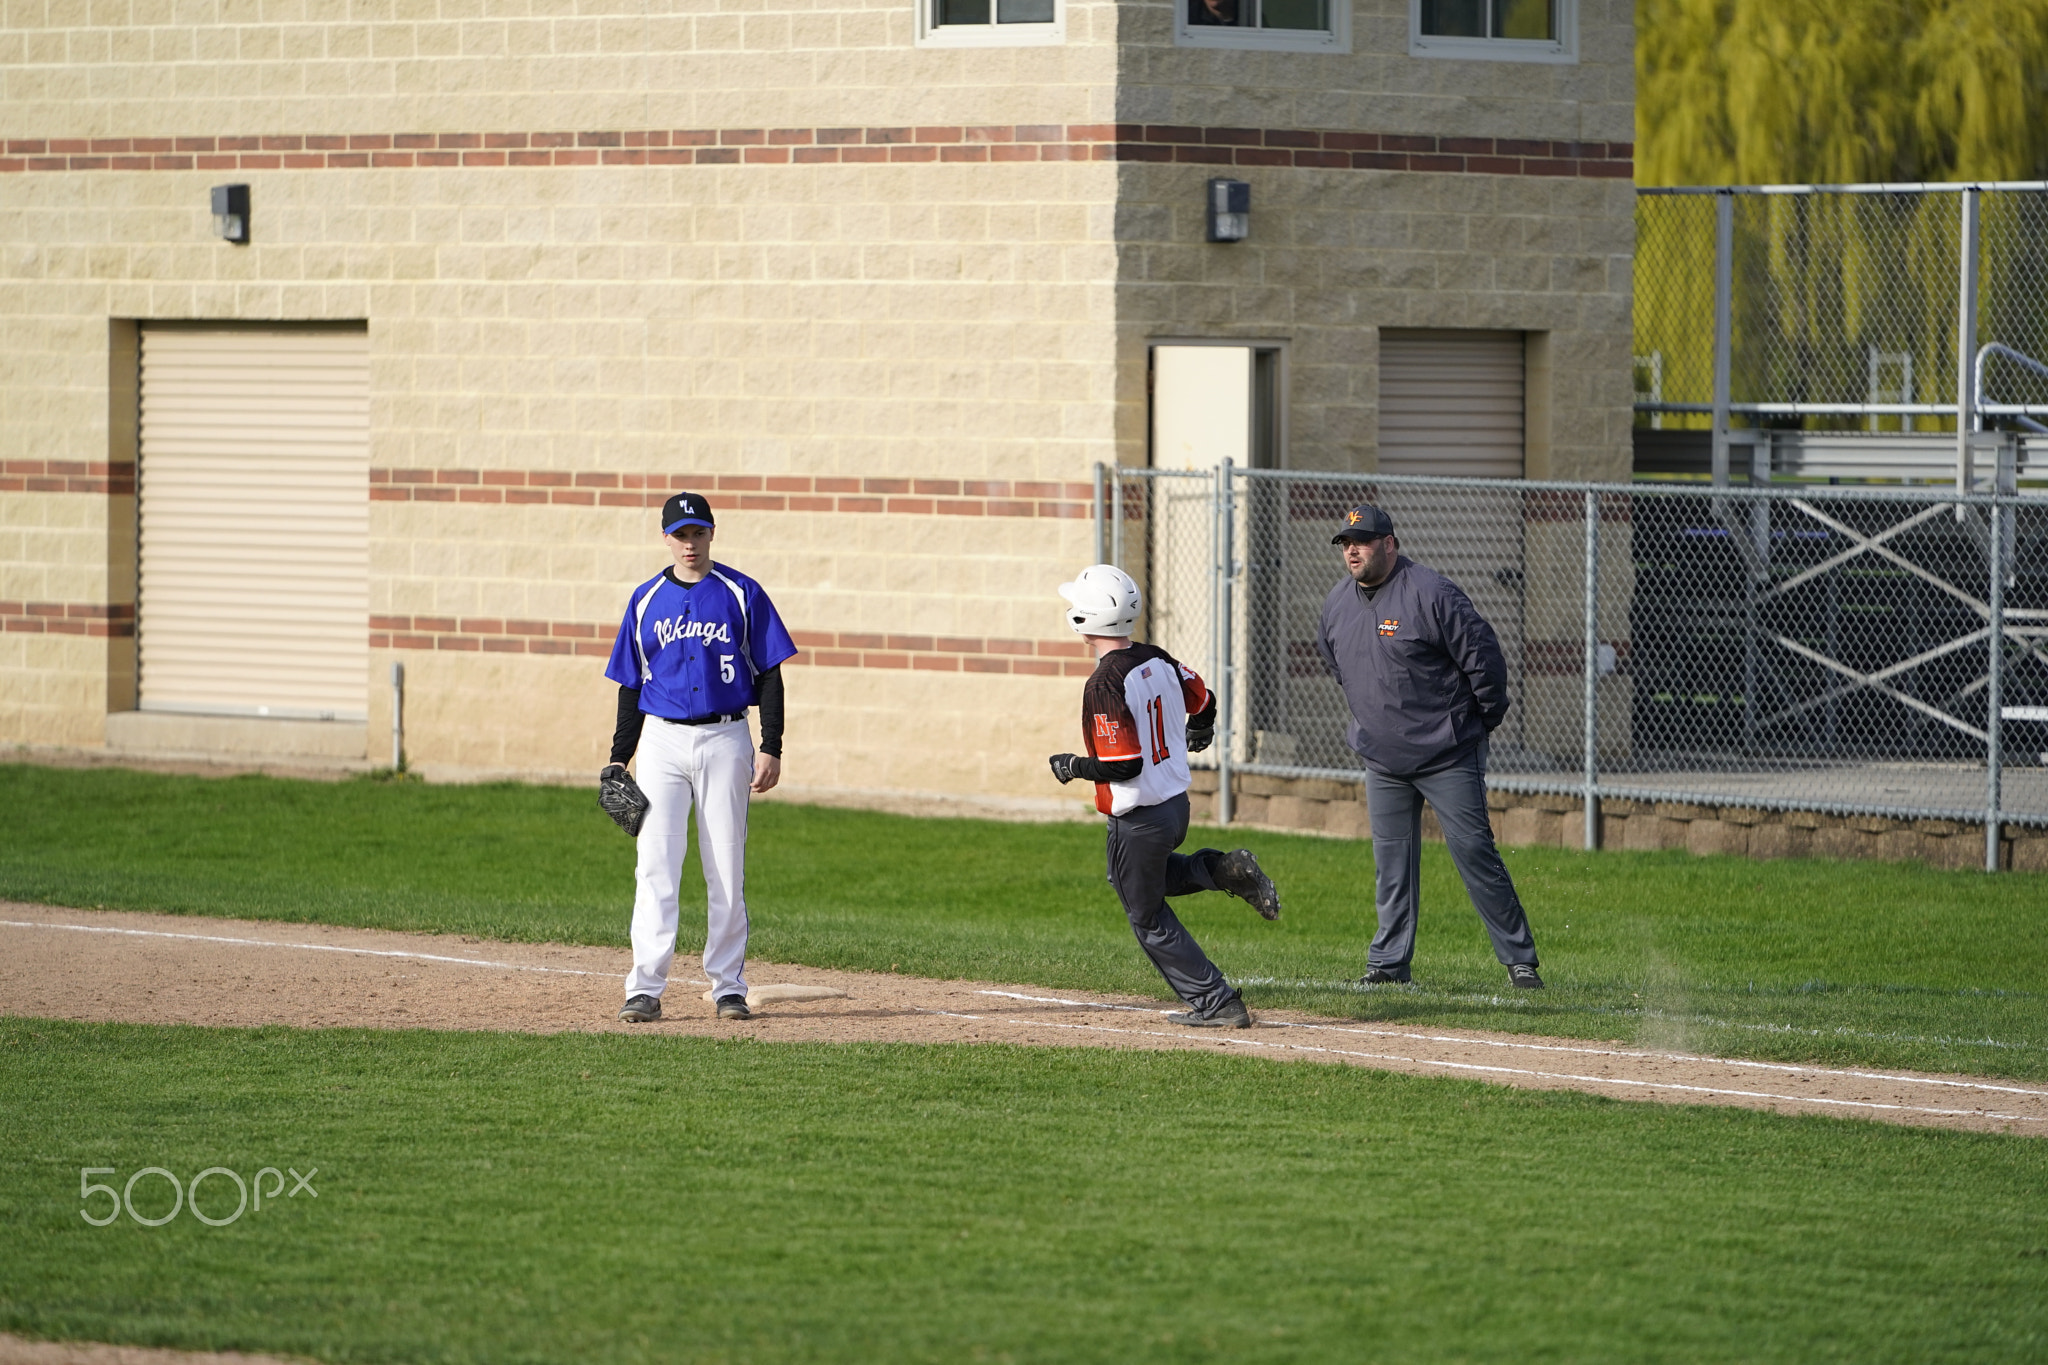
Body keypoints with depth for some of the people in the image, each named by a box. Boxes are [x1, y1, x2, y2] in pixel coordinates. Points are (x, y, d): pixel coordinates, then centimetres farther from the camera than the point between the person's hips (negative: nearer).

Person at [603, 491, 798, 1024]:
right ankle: (646, 988, -9)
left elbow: (768, 676, 1)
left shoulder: (742, 595, 1)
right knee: (656, 866, -7)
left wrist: (771, 749, -7)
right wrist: (618, 759, 6)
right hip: (662, 742, 1)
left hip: (725, 740, -1)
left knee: (727, 869, 3)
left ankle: (728, 984, 11)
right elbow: (630, 685, 12)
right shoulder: (646, 600, 8)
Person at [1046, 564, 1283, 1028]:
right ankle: (1221, 869, 12)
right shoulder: (1158, 660, -1)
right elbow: (1201, 701, 16)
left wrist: (1073, 767, -11)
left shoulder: (1105, 685, -25)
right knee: (1137, 877, 32)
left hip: (1139, 822, -8)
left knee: (1147, 917, 9)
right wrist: (1198, 733, 39)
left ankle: (1216, 1003, 8)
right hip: (1177, 805, 8)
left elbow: (1123, 764, -29)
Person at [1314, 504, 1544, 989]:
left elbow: (1484, 655, -14)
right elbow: (1332, 657, 25)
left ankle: (1519, 957, -2)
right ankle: (1390, 959, 15)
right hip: (1382, 758, 6)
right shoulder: (1337, 603, 5)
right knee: (1392, 860, 7)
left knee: (1473, 850, -7)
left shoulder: (1431, 594, -17)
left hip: (1448, 754, -6)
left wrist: (1489, 717, -4)